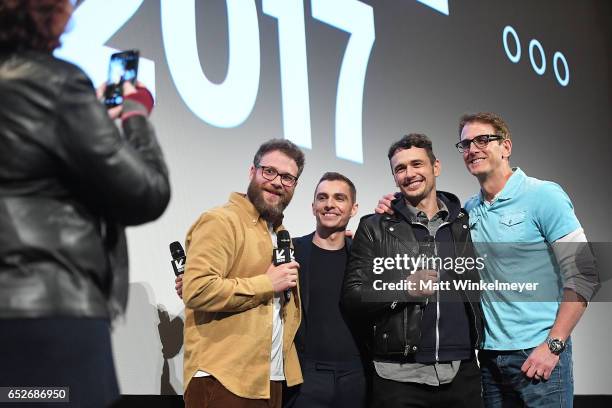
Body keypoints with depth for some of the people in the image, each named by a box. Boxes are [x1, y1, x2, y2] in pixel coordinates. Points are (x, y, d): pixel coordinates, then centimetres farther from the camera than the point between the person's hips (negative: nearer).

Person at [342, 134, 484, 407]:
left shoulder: (465, 224, 10)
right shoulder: (374, 228, 2)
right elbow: (352, 296, -2)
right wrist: (404, 289, -15)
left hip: (463, 373, 2)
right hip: (400, 376, -2)